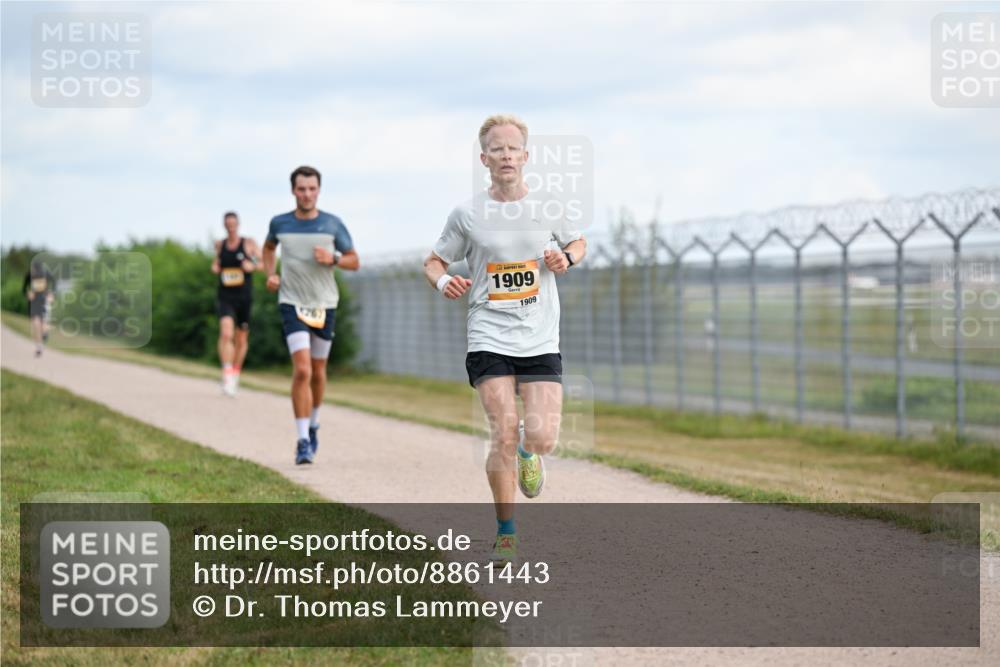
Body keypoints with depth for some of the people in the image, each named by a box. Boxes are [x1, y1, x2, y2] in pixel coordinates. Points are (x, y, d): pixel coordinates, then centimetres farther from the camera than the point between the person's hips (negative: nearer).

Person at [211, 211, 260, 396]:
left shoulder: (249, 243, 0)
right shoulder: (220, 245, 7)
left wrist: (252, 265, -19)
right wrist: (214, 267, 3)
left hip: (244, 297, 0)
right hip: (225, 297, 0)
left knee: (241, 339, 12)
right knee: (226, 333, -23)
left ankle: (235, 373, 36)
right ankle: (227, 376, -27)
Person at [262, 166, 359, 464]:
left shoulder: (333, 224, -3)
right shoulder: (280, 223, -1)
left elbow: (354, 261, 4)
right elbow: (269, 247, 22)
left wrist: (333, 259, -16)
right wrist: (270, 274, 5)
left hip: (324, 305, 2)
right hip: (293, 304, -2)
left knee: (318, 371, 13)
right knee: (301, 370, -16)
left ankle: (313, 424, 39)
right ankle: (303, 442, -14)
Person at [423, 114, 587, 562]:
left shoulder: (548, 209, 4)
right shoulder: (467, 214, 0)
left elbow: (579, 243, 22)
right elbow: (434, 261, 12)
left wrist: (566, 257, -1)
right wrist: (443, 280, -11)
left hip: (541, 341, 1)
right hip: (489, 339, -1)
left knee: (542, 438, -10)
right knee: (503, 433, -12)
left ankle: (527, 452, 30)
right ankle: (506, 533, 4)